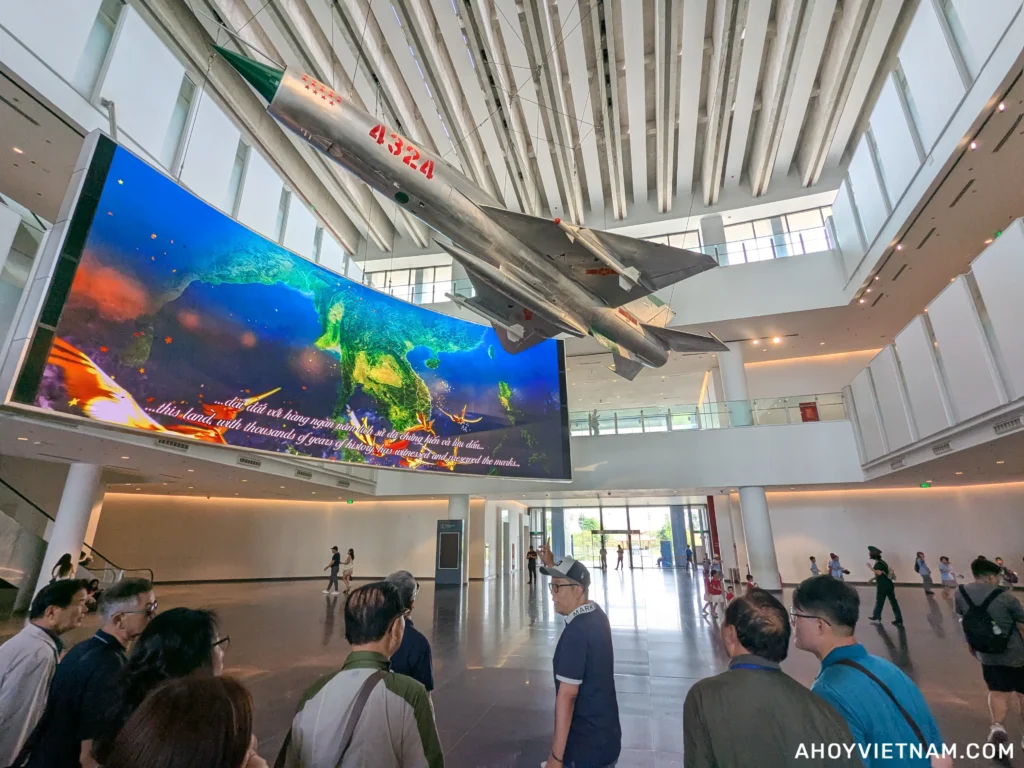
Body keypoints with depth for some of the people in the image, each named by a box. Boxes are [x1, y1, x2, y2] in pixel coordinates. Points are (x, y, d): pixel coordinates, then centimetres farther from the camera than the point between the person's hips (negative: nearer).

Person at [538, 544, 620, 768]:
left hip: (586, 746, -8)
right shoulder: (596, 614, -1)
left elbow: (567, 694, -27)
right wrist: (550, 564, 24)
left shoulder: (576, 632, -26)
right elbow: (570, 581, 20)